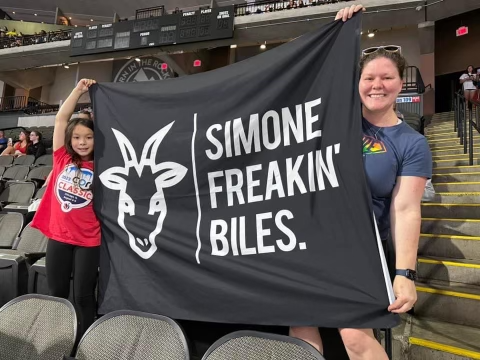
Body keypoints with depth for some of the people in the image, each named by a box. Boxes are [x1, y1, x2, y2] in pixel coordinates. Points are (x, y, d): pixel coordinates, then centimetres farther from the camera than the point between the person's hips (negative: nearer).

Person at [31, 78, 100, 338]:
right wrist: (79, 90, -6)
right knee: (57, 293, 16)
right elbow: (61, 119, -4)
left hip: (88, 240, -2)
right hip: (58, 236, 2)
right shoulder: (62, 159, -1)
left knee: (83, 296, 8)